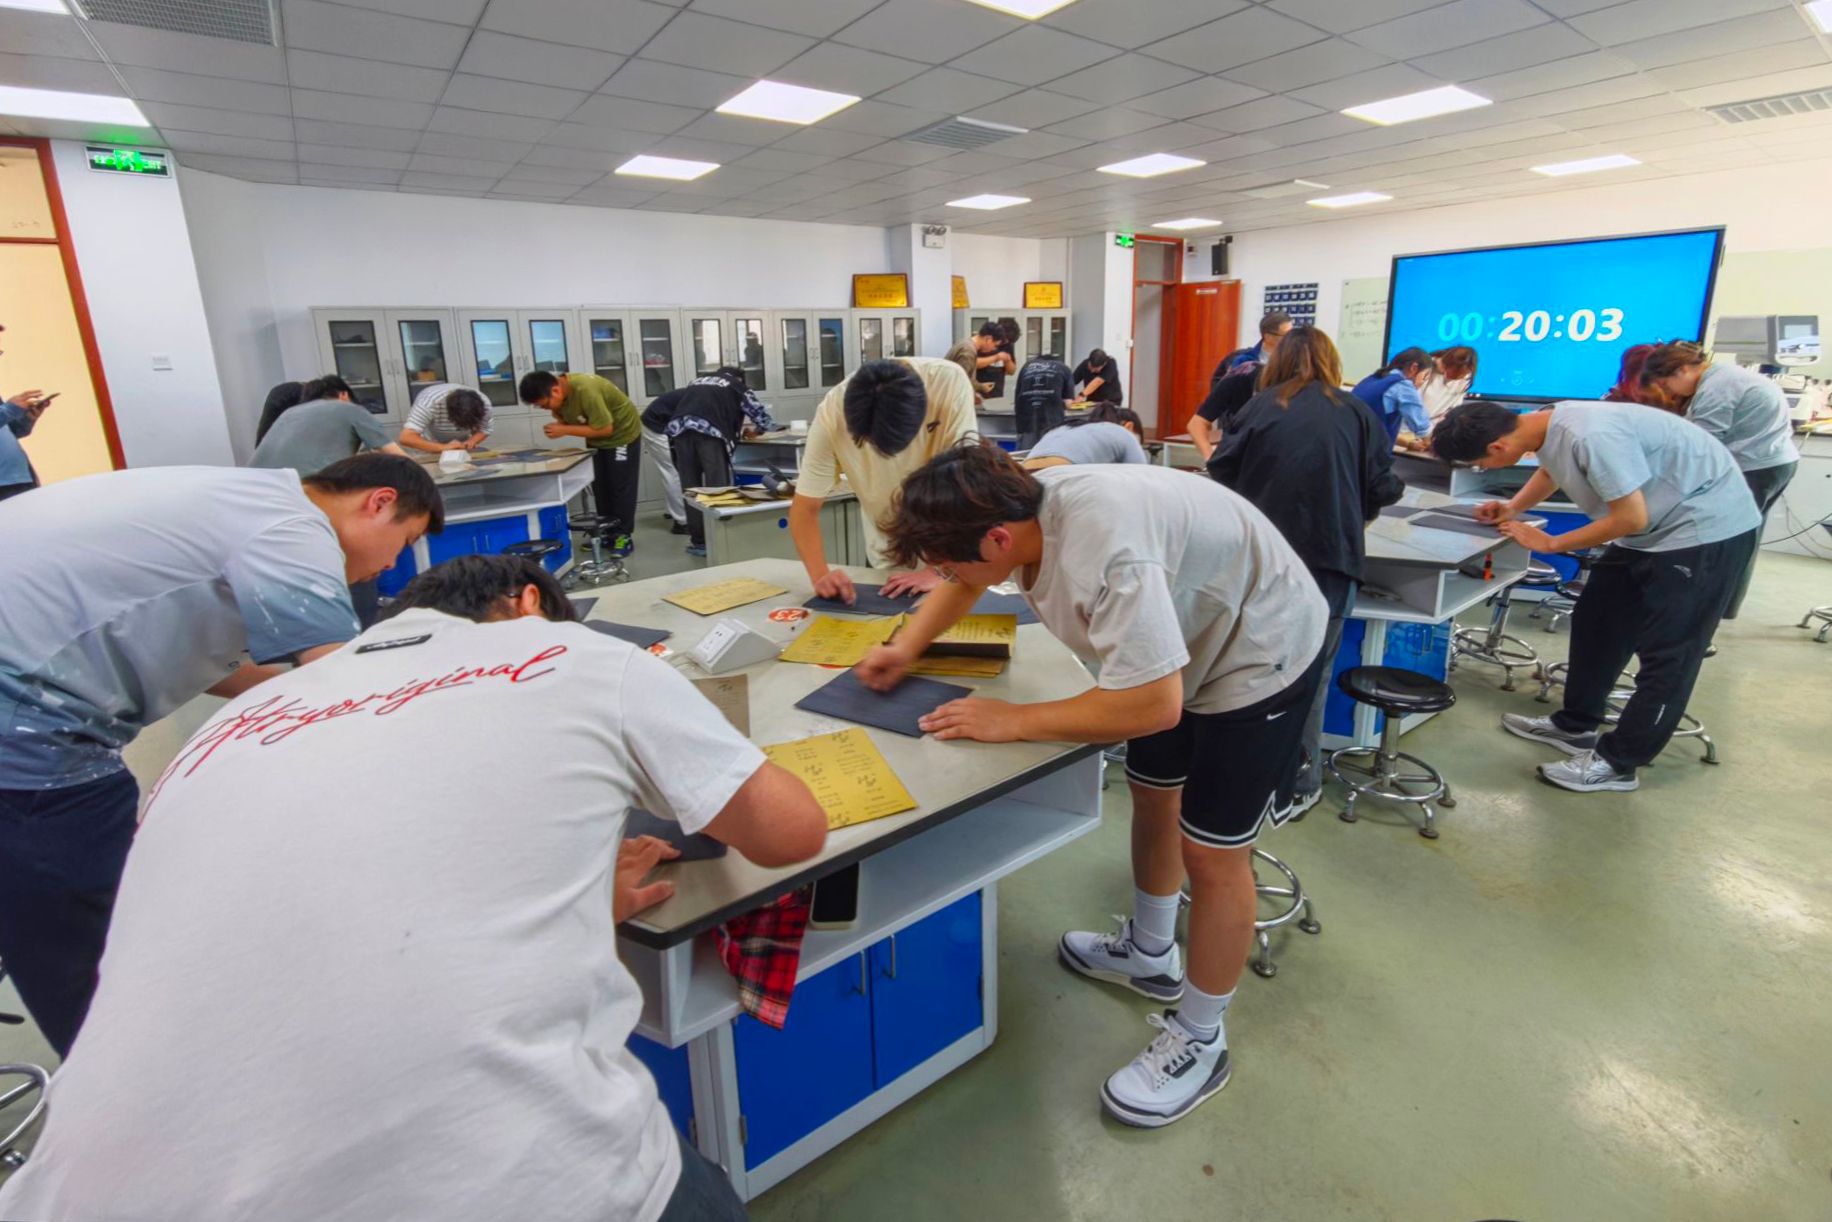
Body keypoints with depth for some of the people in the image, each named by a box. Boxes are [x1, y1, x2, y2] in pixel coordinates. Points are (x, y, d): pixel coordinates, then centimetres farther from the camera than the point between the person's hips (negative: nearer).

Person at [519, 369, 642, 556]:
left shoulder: (586, 390, -37)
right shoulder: (559, 394, -13)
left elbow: (605, 429, -33)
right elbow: (565, 418, 1)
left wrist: (565, 430, -32)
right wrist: (557, 426, -23)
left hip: (622, 435, -8)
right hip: (596, 439, 8)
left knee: (622, 487, -3)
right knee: (599, 486, 9)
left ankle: (623, 537, 4)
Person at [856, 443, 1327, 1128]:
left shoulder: (1103, 551, -41)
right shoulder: (1020, 506, -13)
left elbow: (1152, 705, -38)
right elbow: (966, 583, 8)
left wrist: (1013, 722, -30)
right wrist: (905, 647, -5)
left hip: (1260, 651, -8)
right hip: (1181, 640, 9)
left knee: (1211, 853, -1)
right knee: (1153, 798, 20)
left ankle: (1198, 1042, 20)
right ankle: (1151, 954, 44)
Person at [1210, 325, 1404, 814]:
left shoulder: (1260, 406, 7)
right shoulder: (1357, 412, 8)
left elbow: (1221, 470, 3)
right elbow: (1384, 488, 5)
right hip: (1328, 557, 0)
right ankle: (1299, 783, 15)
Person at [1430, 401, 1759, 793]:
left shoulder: (1591, 437, -34)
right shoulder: (1548, 428, -5)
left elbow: (1632, 518, -27)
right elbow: (1551, 472, 19)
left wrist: (1550, 544, -17)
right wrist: (1512, 508, 4)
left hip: (1707, 527, -10)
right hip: (1655, 524, 10)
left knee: (1666, 651, -3)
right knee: (1596, 623, 15)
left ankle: (1616, 763, 4)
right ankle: (1575, 726, 28)